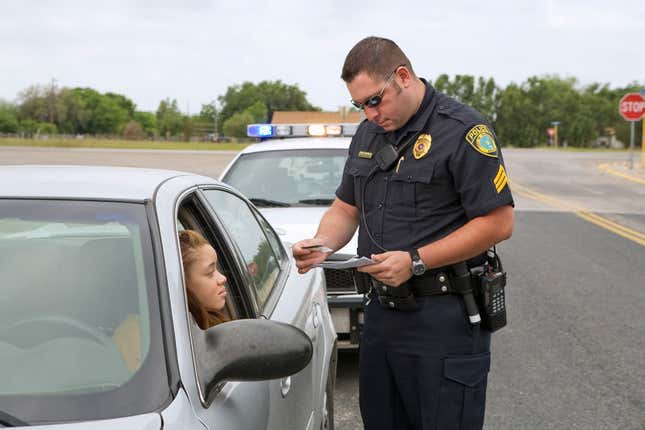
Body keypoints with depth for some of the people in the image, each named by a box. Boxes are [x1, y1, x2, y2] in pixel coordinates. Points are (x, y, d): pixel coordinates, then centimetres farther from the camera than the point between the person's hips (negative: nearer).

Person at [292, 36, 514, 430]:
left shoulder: (464, 131, -13)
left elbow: (498, 223, -17)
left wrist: (416, 261, -20)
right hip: (381, 309, 7)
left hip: (444, 318, -7)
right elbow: (346, 208, 18)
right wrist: (322, 244, -4)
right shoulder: (368, 134, 11)